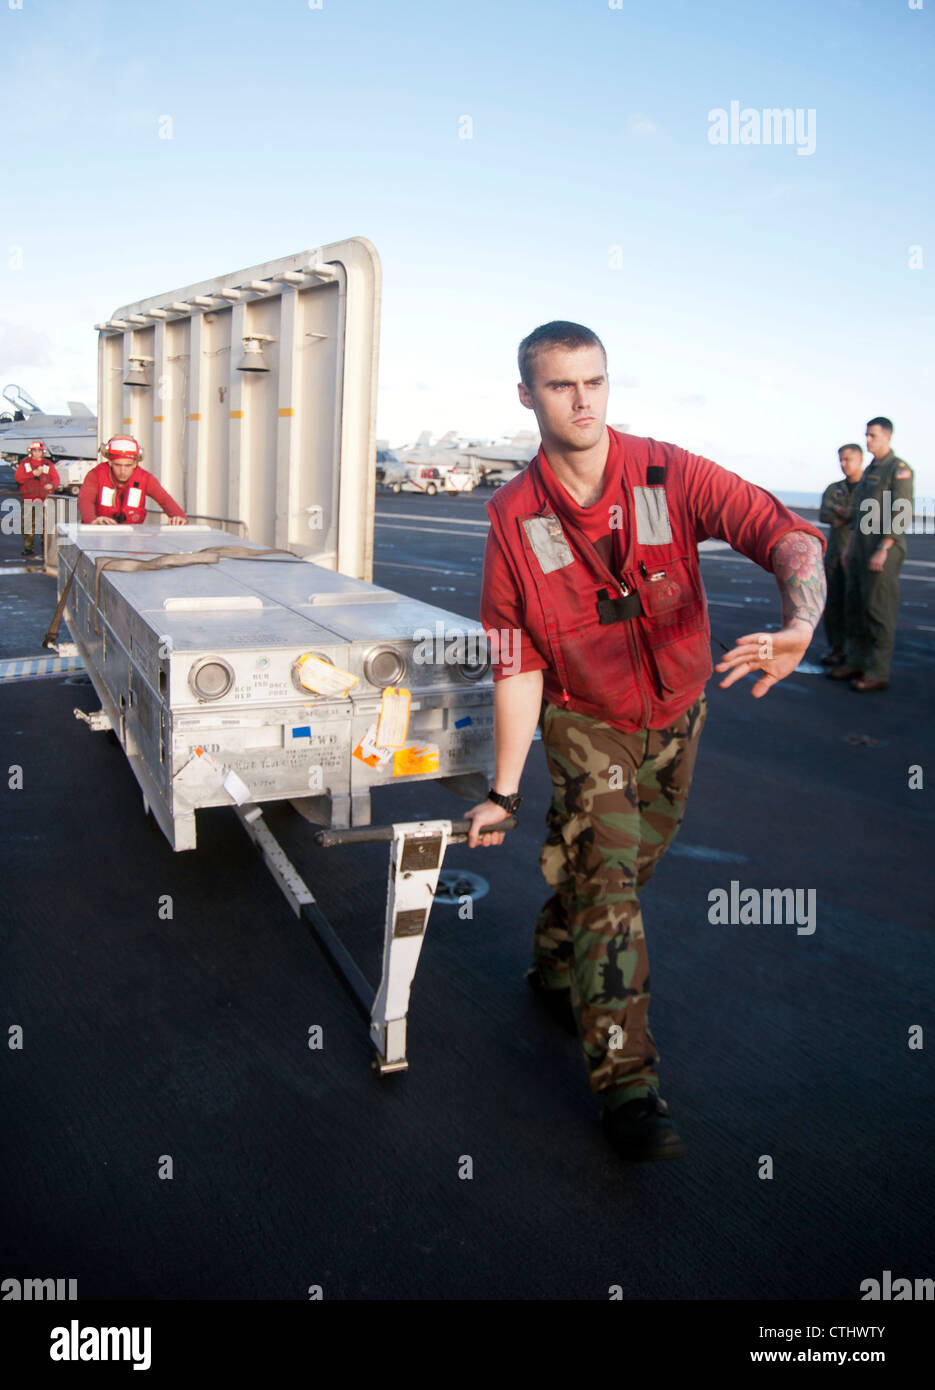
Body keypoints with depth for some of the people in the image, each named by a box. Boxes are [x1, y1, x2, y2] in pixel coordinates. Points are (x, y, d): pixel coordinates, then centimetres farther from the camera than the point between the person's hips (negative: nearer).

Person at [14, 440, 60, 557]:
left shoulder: (48, 464, 11)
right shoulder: (24, 463, 11)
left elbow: (56, 479, 6)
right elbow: (18, 477, 0)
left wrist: (52, 485, -16)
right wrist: (33, 474, -11)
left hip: (44, 499, -1)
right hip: (28, 499, 1)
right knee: (28, 524, 1)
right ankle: (28, 547, 8)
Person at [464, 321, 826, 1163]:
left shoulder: (670, 476, -16)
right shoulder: (515, 519, -16)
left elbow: (788, 535, -26)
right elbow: (517, 667, -14)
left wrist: (799, 626, -48)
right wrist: (504, 792, -13)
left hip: (675, 715, 3)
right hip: (585, 721, -2)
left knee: (628, 866, 17)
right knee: (606, 873, -13)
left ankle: (556, 965, 44)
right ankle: (627, 1079, -4)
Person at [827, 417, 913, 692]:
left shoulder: (899, 469, -11)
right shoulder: (869, 471, 18)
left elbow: (901, 515, -18)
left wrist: (882, 550, -24)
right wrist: (851, 548, 19)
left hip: (884, 548, -9)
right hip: (863, 549, 9)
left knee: (878, 608, -7)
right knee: (854, 606, 10)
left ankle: (878, 672, -2)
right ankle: (856, 663, 19)